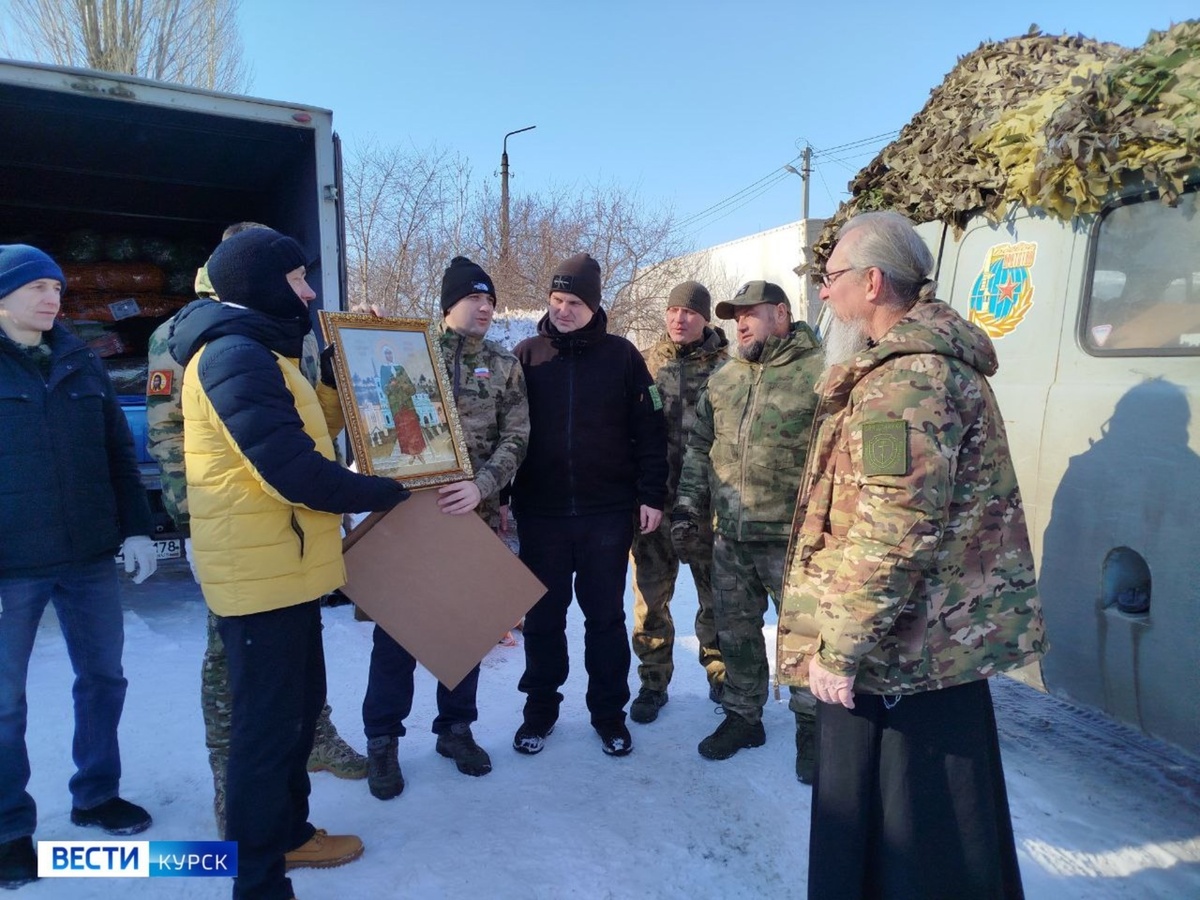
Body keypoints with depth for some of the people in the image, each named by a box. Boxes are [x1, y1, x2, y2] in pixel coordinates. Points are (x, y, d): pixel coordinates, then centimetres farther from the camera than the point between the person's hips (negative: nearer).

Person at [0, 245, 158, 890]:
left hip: (90, 556, 4)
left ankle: (96, 794, 32)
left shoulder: (80, 363, 9)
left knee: (103, 676, 13)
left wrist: (135, 529, 5)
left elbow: (118, 453, 11)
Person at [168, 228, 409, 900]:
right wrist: (387, 492, -13)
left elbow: (306, 430, 18)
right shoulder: (236, 355, -19)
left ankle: (288, 832, 38)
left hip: (285, 566, 11)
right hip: (262, 573, -11)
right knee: (268, 723, 2)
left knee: (300, 707, 21)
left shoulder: (255, 351, 16)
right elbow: (295, 470, -26)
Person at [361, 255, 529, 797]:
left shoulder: (504, 366, 6)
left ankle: (456, 727, 28)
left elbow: (515, 438, -1)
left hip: (475, 514, 2)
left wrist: (482, 486, -16)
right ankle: (382, 738, 19)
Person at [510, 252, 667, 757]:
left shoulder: (621, 356, 1)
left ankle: (609, 711, 26)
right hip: (540, 513, 1)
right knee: (543, 617, 12)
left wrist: (651, 495, -2)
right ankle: (540, 707, 29)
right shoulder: (527, 355, 3)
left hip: (608, 512, -1)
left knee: (606, 617, 11)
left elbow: (648, 430, 2)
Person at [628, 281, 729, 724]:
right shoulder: (644, 363, 6)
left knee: (716, 590, 12)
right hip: (654, 497, 1)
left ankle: (720, 671, 30)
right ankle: (653, 681, 21)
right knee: (651, 594, 7)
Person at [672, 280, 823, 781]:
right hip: (729, 538, 6)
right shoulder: (722, 379, 12)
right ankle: (742, 716, 34)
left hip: (792, 539, -5)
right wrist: (687, 508, 10)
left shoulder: (820, 373, -8)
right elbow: (698, 448, 16)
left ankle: (810, 726, 28)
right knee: (735, 633, 16)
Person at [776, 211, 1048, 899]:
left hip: (905, 650, -10)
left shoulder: (906, 373, -20)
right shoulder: (928, 356, 14)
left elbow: (895, 533, -27)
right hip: (934, 638, 10)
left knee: (909, 843, 6)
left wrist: (839, 645, -20)